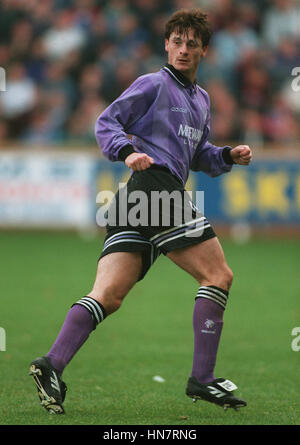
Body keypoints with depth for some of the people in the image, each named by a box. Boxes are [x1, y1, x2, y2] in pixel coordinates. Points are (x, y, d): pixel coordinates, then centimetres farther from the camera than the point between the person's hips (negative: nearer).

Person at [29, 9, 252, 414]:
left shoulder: (201, 99, 30)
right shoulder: (154, 84, 4)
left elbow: (198, 156, 36)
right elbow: (106, 123, -2)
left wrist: (228, 156, 17)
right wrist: (127, 151, -20)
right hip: (154, 184, -8)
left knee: (108, 295, -5)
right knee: (218, 276, -7)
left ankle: (52, 365, -18)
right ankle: (202, 379, -9)